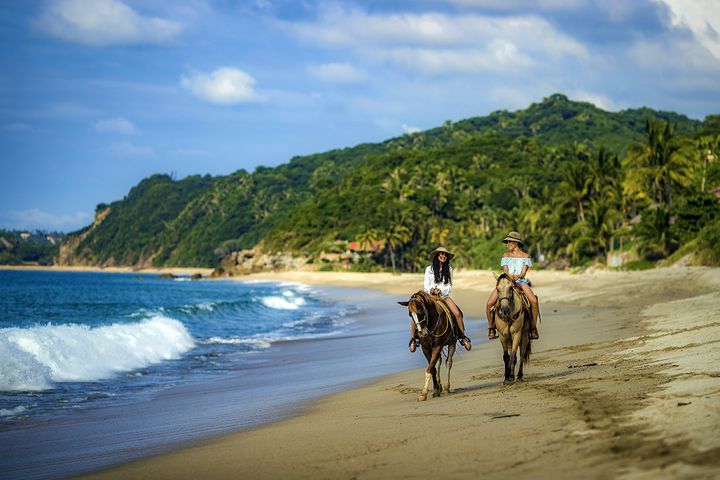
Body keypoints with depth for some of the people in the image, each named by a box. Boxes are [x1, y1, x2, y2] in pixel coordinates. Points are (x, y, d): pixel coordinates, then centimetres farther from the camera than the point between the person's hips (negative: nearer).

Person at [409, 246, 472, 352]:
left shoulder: (449, 270, 7)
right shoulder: (429, 269, 5)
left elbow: (450, 287, 4)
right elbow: (426, 285, 3)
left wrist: (441, 290, -15)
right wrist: (431, 290, -19)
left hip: (444, 296, 1)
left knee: (457, 314, -20)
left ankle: (463, 337, -5)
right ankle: (413, 339, -7)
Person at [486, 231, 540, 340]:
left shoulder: (525, 256, 8)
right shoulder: (506, 255, 14)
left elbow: (523, 273, -1)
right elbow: (505, 271, 3)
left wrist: (517, 276, -24)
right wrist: (509, 276, -20)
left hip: (520, 281, -2)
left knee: (534, 301, -30)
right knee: (489, 303, -18)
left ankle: (533, 328, -17)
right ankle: (491, 328, 1)